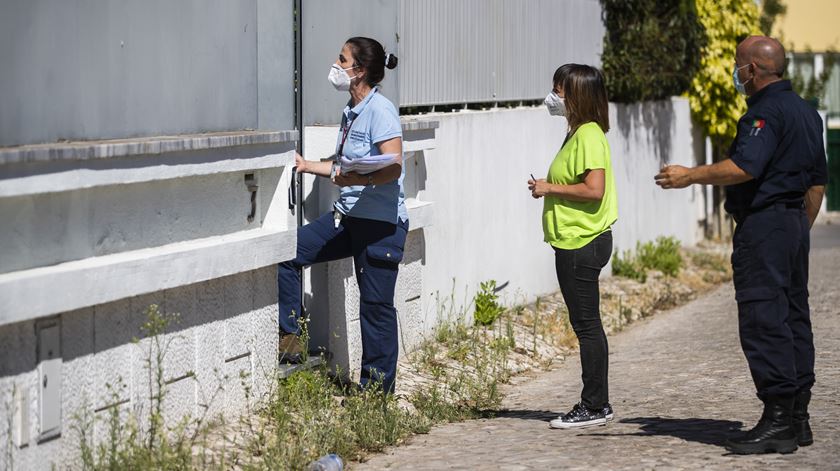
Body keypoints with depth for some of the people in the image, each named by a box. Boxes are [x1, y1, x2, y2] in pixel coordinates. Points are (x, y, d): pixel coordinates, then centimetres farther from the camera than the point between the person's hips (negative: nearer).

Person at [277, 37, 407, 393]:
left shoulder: (380, 110, -14)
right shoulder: (351, 112, 14)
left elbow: (393, 167, -23)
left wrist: (356, 180, -35)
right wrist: (307, 166, 24)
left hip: (381, 222, -9)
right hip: (348, 216, 9)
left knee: (376, 305, -2)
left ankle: (378, 389, 8)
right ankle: (288, 338, 8)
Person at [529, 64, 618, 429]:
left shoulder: (588, 135, -15)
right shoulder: (577, 133, 16)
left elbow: (594, 189, -23)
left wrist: (550, 188, -16)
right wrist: (550, 188, 7)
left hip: (583, 243, -11)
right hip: (573, 242, 11)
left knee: (586, 324, -5)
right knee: (585, 324, 13)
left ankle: (594, 406, 0)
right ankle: (596, 405, 19)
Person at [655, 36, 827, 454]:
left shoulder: (766, 111, -14)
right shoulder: (806, 112, 17)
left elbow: (744, 167, -28)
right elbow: (817, 182, 20)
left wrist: (690, 176, -19)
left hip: (762, 224, -10)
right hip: (794, 222, 10)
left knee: (763, 320, -10)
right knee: (794, 318, 11)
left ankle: (778, 420, -12)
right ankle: (797, 417, 14)